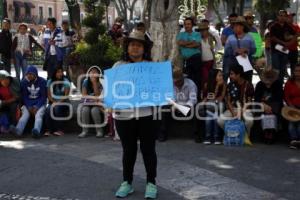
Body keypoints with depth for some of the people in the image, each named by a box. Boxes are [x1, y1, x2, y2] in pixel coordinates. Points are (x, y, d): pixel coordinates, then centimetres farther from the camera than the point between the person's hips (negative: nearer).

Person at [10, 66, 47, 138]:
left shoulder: (42, 81, -2)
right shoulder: (24, 82, 2)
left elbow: (44, 96, -3)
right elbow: (23, 96, 2)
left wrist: (37, 107, -17)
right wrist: (29, 107, -15)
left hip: (40, 103, -2)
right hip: (28, 103, 2)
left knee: (39, 115, -32)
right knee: (25, 114, -28)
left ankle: (36, 131, -59)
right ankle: (18, 130, -53)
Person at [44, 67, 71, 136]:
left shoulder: (66, 81, -1)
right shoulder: (50, 82, 7)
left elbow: (66, 95, -8)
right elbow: (49, 95, 3)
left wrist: (59, 102, -21)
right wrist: (53, 102, -15)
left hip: (63, 102, -2)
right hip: (53, 102, 2)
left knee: (57, 108, -34)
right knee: (48, 109, -30)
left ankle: (59, 130, -32)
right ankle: (48, 130, -29)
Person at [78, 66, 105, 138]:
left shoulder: (100, 84, -7)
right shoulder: (86, 82, -3)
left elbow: (98, 96, -20)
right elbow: (84, 95, -6)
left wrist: (95, 83, -24)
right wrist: (93, 98, -19)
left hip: (97, 104, -1)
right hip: (87, 103, 1)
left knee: (94, 110, -34)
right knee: (85, 110, -32)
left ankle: (99, 130, -22)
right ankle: (85, 130, -23)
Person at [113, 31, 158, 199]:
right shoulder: (118, 66, 6)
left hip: (147, 114, -1)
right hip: (124, 114, 1)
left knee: (148, 149, 6)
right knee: (128, 150, 11)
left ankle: (151, 183, 18)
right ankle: (127, 182, 23)